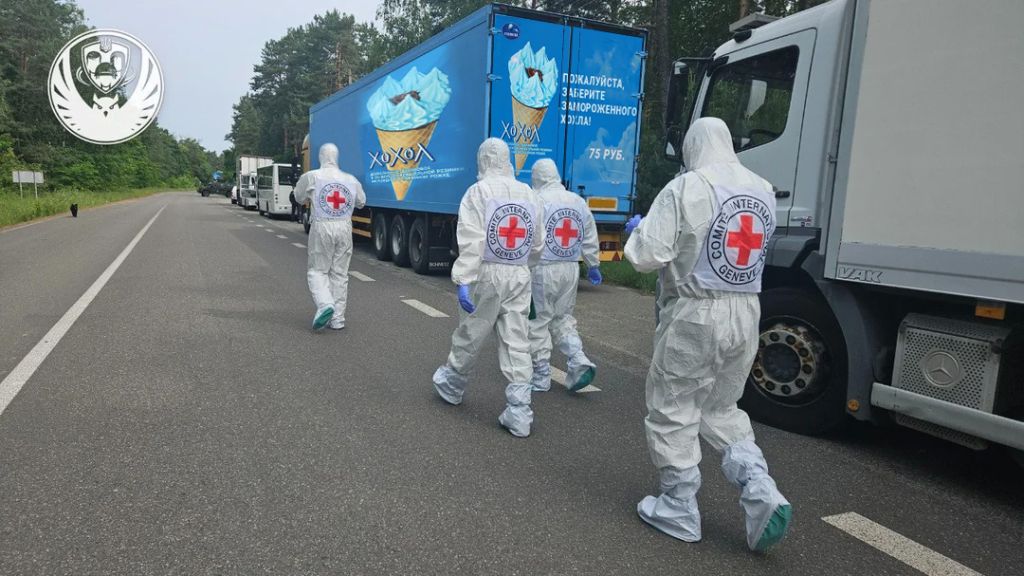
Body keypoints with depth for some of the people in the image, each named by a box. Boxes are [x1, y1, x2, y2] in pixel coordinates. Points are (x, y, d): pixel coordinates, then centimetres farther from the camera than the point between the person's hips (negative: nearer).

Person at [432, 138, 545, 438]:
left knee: (469, 335, 14)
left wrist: (463, 280, -20)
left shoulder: (479, 192, -8)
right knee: (517, 343, 4)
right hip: (519, 277, 4)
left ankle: (452, 385, 37)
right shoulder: (529, 194, 8)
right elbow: (537, 246, 14)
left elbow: (471, 242, -18)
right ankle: (518, 413, 3)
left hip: (487, 275, -4)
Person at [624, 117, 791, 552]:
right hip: (746, 313, 7)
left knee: (672, 413, 9)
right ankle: (762, 496, 10)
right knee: (722, 410, 22)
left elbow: (647, 255, -16)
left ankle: (679, 509, 19)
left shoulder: (686, 188, -12)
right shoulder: (763, 190, 8)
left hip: (696, 314, -7)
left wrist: (639, 231, 6)